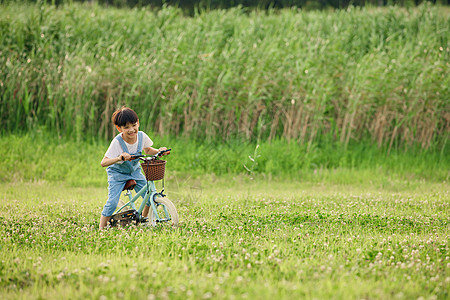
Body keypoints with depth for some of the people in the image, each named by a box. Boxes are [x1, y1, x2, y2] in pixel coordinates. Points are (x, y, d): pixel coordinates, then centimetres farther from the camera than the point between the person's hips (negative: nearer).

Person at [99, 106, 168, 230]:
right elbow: (103, 162, -35)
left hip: (134, 171, 5)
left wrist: (158, 151, -13)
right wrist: (119, 158, -52)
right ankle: (101, 228, -3)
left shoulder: (141, 136, -17)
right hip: (117, 173, -5)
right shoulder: (117, 142, -31)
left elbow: (147, 150, 6)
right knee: (112, 202, -18)